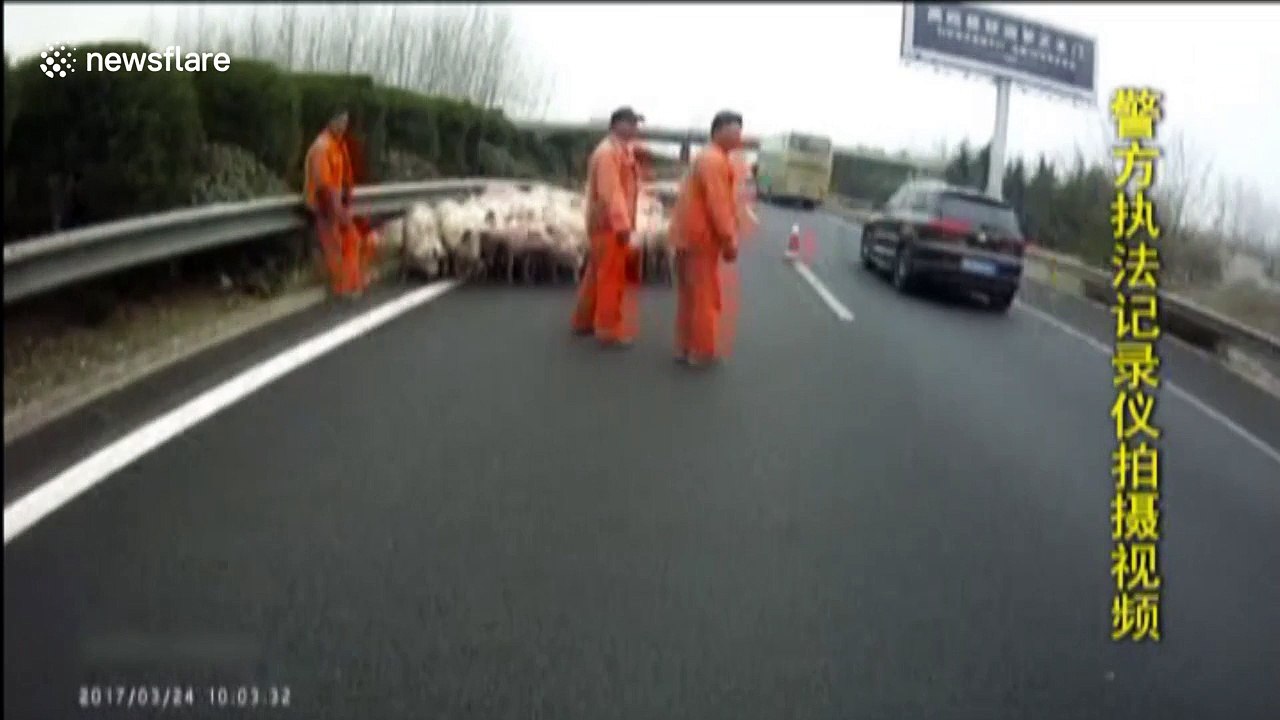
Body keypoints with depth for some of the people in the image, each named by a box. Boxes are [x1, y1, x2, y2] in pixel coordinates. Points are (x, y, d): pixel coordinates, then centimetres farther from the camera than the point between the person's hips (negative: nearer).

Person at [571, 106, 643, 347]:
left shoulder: (621, 150, 16)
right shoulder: (608, 152, -16)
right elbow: (610, 191, -24)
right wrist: (622, 224, -27)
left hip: (611, 222, 10)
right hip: (610, 223, -10)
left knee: (598, 273, 17)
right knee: (612, 277, -5)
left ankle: (584, 321, 27)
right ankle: (609, 330, 1)